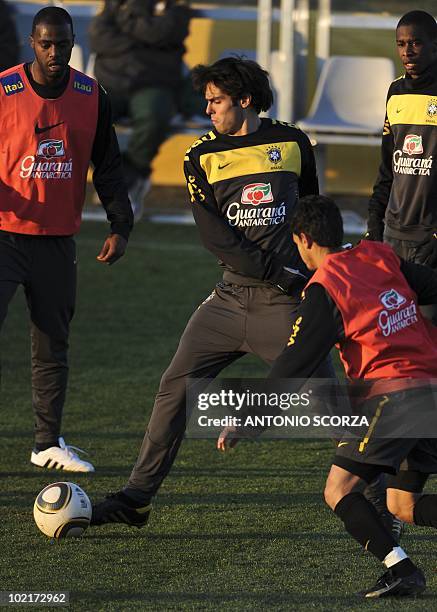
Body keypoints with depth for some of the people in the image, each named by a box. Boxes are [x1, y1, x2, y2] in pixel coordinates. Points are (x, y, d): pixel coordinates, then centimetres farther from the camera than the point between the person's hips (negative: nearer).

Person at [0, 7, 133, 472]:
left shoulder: (91, 97, 5)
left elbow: (107, 168, 10)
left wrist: (120, 227, 3)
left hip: (58, 241, 4)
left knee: (53, 346, 10)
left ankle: (48, 443, 19)